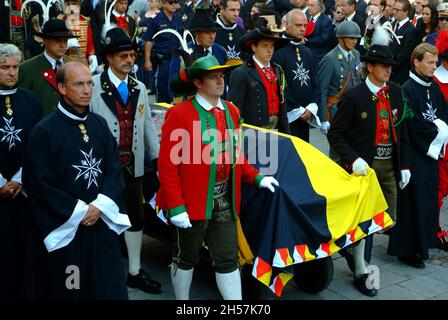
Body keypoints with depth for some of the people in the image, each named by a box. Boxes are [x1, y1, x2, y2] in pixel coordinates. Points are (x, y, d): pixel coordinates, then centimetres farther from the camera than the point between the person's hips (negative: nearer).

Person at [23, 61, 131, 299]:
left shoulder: (99, 123, 6)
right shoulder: (44, 131, -9)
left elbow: (114, 166, 4)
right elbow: (39, 182, -11)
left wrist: (100, 204, -10)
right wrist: (77, 212, -12)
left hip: (103, 221, 4)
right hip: (65, 226, -4)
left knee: (108, 285, 9)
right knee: (68, 288, 7)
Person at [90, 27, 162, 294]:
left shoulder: (139, 88, 9)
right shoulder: (93, 86, -10)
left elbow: (148, 126, 10)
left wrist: (158, 159, 8)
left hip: (133, 166, 6)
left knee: (136, 218, 13)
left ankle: (135, 272, 27)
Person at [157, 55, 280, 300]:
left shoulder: (231, 111, 8)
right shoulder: (180, 114, -12)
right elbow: (167, 164, -14)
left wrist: (256, 178, 7)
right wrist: (175, 207, -18)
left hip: (226, 200, 5)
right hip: (192, 202, -5)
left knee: (228, 259, 10)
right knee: (186, 257, 13)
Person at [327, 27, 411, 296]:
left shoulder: (395, 92, 6)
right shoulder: (354, 97, -11)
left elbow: (402, 130, 11)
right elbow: (335, 133, -10)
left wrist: (404, 165, 7)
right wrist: (354, 160, -22)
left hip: (389, 166, 6)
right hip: (364, 165, -5)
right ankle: (361, 272, 17)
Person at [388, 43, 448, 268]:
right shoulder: (407, 90, -15)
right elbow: (413, 124, -19)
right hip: (413, 155, -8)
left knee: (428, 200, 12)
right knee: (413, 201, -2)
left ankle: (422, 244, 25)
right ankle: (406, 249, 9)